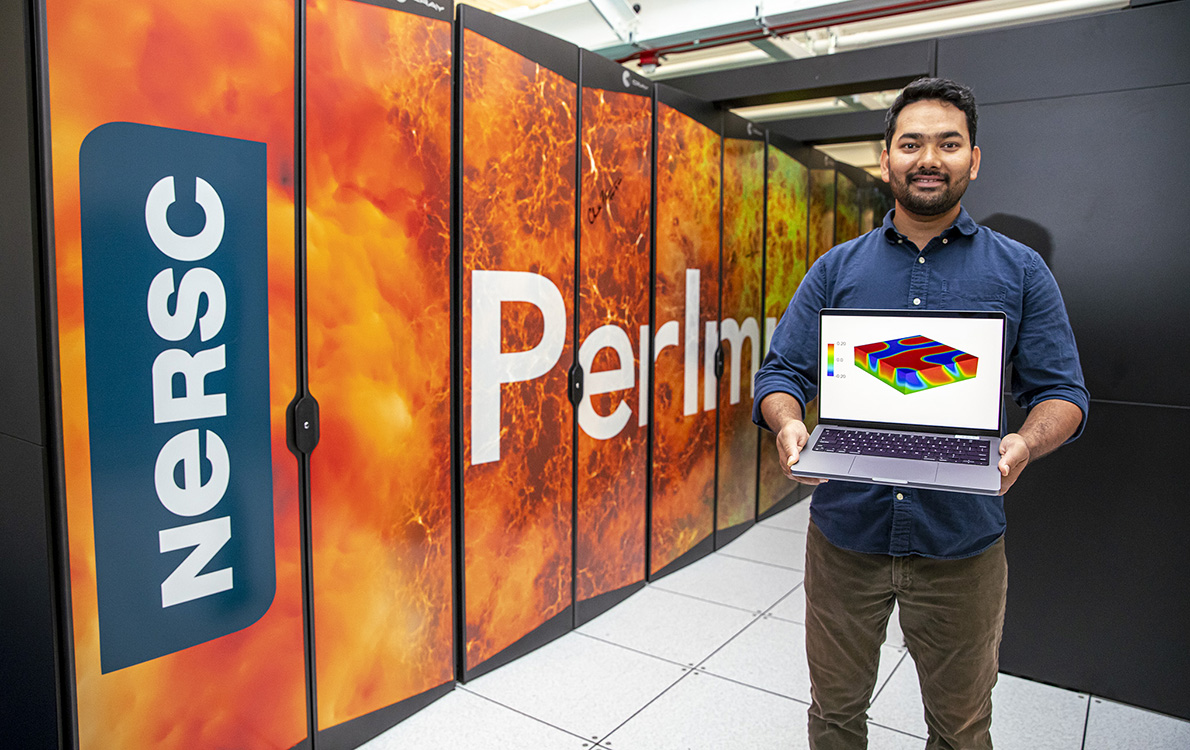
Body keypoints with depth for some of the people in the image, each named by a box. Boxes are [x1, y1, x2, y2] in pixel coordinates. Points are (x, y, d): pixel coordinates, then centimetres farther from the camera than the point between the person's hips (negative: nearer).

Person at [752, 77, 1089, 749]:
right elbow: (783, 372, 0)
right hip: (845, 534, 1)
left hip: (962, 545, 0)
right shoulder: (837, 270, 4)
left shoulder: (1021, 272, 3)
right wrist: (789, 426, -22)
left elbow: (1062, 390, 2)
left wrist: (1025, 444, -20)